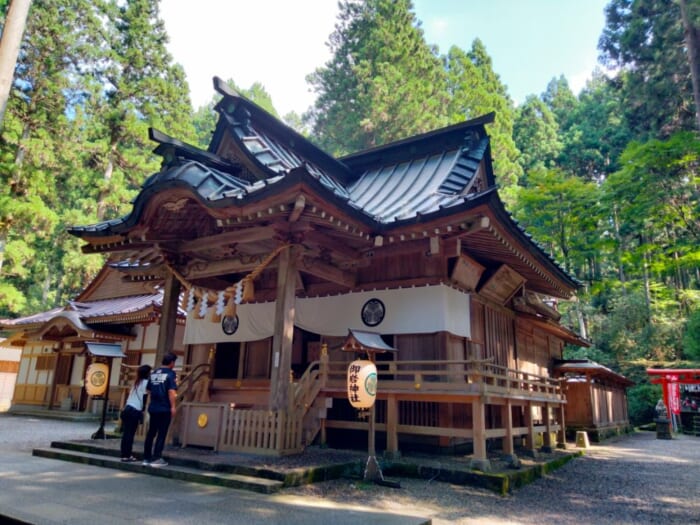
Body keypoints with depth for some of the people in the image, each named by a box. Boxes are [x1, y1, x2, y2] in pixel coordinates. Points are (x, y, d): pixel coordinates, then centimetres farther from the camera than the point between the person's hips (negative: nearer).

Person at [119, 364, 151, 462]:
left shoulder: (137, 382, 19)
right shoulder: (146, 382, -4)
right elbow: (144, 398, -9)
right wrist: (142, 411, -6)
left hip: (127, 409, 7)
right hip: (135, 411, -7)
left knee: (126, 433, 8)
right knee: (130, 433, -3)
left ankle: (124, 454, 12)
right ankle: (127, 455, 0)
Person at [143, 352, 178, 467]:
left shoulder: (153, 373, 10)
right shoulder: (170, 374, -10)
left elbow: (148, 390, 16)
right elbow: (171, 391, -17)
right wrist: (173, 407, -13)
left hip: (153, 407, 6)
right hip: (165, 408, -6)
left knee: (151, 433, 14)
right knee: (161, 434, 1)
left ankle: (147, 457, 20)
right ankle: (156, 458, 2)